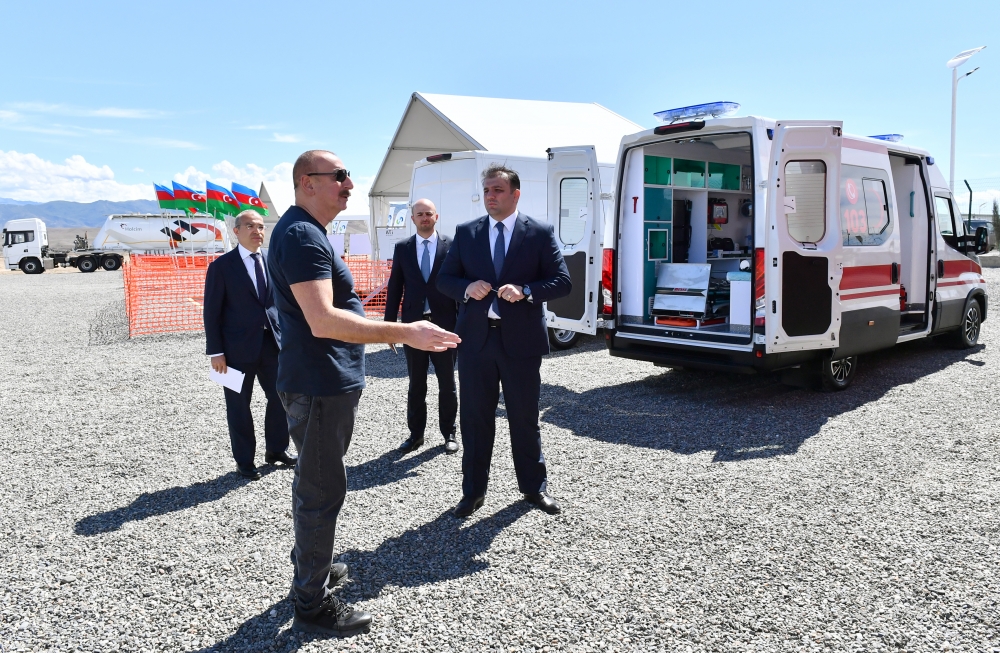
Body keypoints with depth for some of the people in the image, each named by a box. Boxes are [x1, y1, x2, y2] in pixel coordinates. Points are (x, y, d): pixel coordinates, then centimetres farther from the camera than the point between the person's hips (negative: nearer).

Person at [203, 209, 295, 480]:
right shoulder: (222, 265, -5)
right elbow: (212, 311, -6)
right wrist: (216, 351, -10)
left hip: (272, 344, 4)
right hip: (239, 347, -4)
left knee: (279, 397, 11)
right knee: (239, 405, 7)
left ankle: (276, 449, 31)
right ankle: (244, 461, 22)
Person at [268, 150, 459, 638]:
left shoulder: (306, 231, 15)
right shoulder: (302, 235, -20)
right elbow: (323, 321, -30)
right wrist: (404, 332, -32)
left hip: (323, 382, 11)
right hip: (320, 386, -11)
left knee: (313, 482, 22)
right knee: (322, 490, -1)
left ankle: (309, 566, 39)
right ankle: (312, 605, 12)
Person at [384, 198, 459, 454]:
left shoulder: (451, 246, -1)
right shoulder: (402, 248, 5)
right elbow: (394, 287, 5)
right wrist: (389, 323, 1)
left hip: (444, 324, -2)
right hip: (413, 325, 2)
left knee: (447, 383, 10)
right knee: (416, 384, 11)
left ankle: (449, 433, 22)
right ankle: (416, 433, 23)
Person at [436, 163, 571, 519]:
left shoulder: (540, 233, 0)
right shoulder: (466, 232, 6)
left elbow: (562, 281, -4)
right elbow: (444, 278, 9)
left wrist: (525, 290, -21)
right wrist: (466, 287, -13)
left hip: (521, 341, -2)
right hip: (475, 339, 2)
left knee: (525, 417, 10)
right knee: (475, 417, 9)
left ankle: (534, 486, 28)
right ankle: (473, 491, 23)